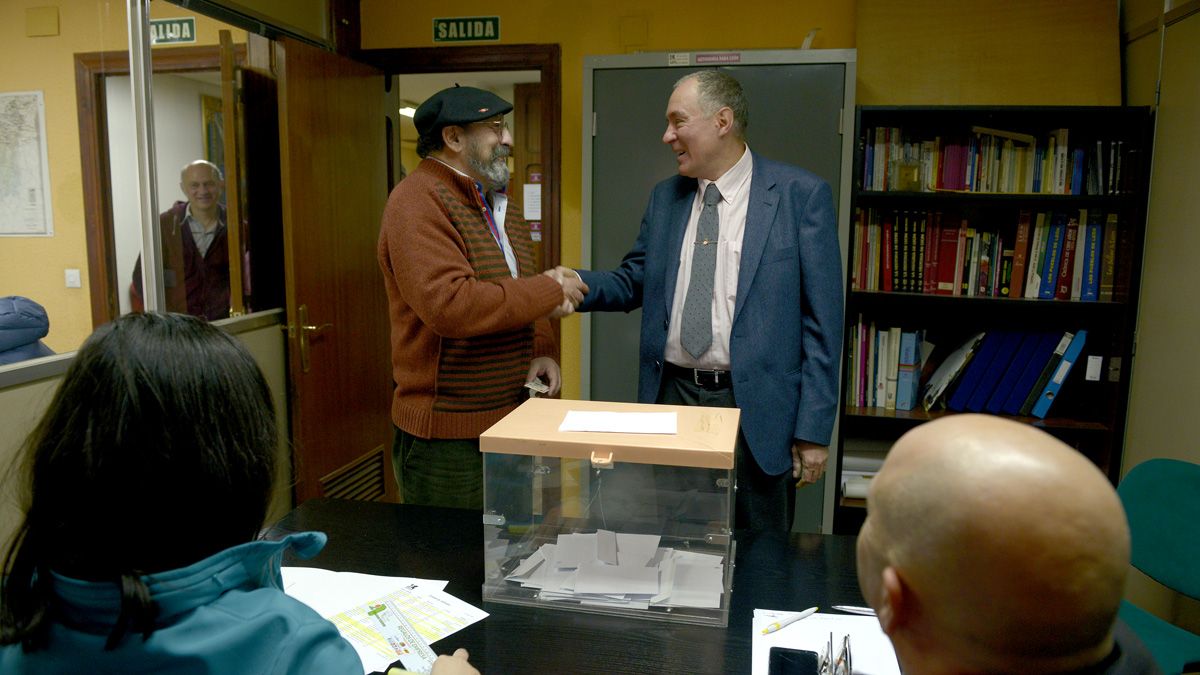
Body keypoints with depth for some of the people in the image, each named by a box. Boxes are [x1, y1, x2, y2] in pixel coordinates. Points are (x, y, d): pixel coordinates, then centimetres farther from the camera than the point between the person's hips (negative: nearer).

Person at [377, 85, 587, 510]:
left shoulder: (499, 205, 15)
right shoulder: (417, 203, -16)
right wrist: (548, 291, -19)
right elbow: (449, 304, -29)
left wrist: (542, 350, 1)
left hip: (511, 419, 8)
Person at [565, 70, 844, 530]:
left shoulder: (801, 195, -7)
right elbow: (633, 282, 12)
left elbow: (822, 320, -8)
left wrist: (814, 428, -10)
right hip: (671, 394, 4)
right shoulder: (665, 197, 8)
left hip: (754, 405, -4)